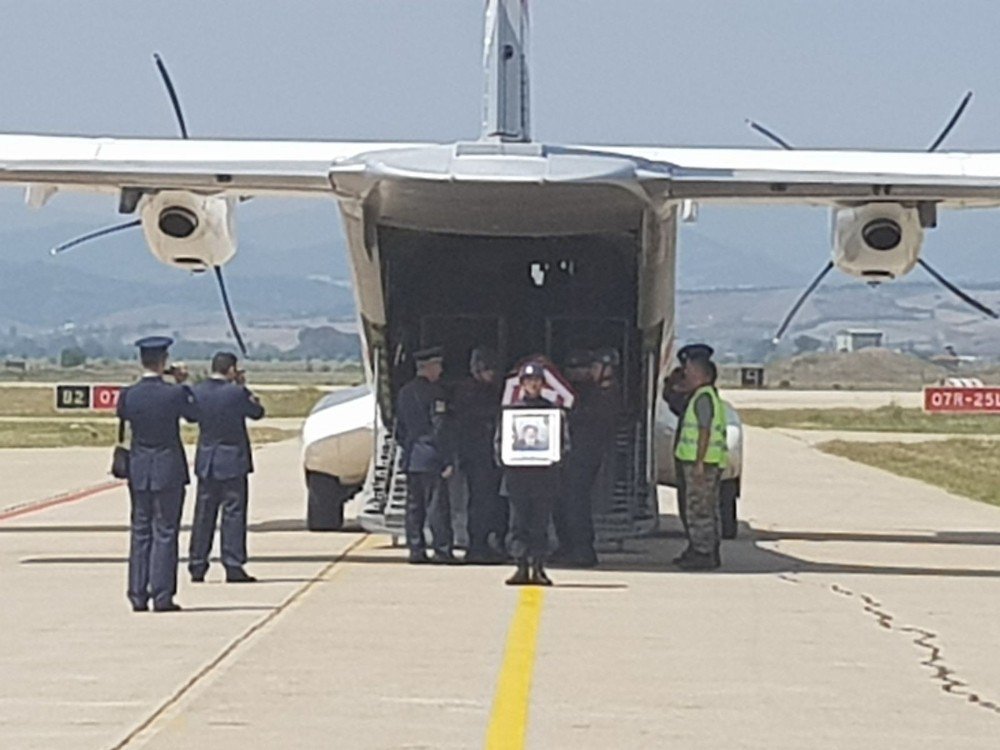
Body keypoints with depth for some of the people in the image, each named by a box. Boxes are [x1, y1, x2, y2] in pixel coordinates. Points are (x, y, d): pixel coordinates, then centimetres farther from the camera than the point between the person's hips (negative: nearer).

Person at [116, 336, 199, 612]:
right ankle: (162, 596, -1)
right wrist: (182, 384, 10)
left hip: (138, 470, 3)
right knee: (165, 532, 1)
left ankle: (138, 595, 10)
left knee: (140, 532, 10)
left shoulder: (128, 394, -6)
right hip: (168, 470, -3)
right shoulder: (175, 393, -14)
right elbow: (194, 415, 3)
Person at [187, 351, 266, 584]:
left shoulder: (197, 392, -3)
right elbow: (257, 412, -2)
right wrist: (243, 387, 7)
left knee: (203, 514, 10)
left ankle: (197, 566, 13)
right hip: (232, 461, -5)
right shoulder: (236, 393, -16)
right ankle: (233, 566, -2)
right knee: (233, 514, 0)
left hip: (205, 462, 5)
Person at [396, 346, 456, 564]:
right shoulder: (434, 392, -11)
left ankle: (416, 550, 9)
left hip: (411, 457, 7)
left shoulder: (404, 392, 12)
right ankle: (442, 550, -5)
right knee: (437, 504, -5)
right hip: (430, 456, -7)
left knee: (414, 505, 9)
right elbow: (440, 429, -14)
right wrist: (447, 460, -13)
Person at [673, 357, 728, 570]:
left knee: (700, 509, -9)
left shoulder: (703, 397, -13)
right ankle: (710, 552, 17)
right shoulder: (709, 396, 20)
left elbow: (705, 431, -19)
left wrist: (699, 462, -22)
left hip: (702, 462, -11)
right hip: (710, 463, 11)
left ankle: (703, 554, -9)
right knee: (709, 510, 13)